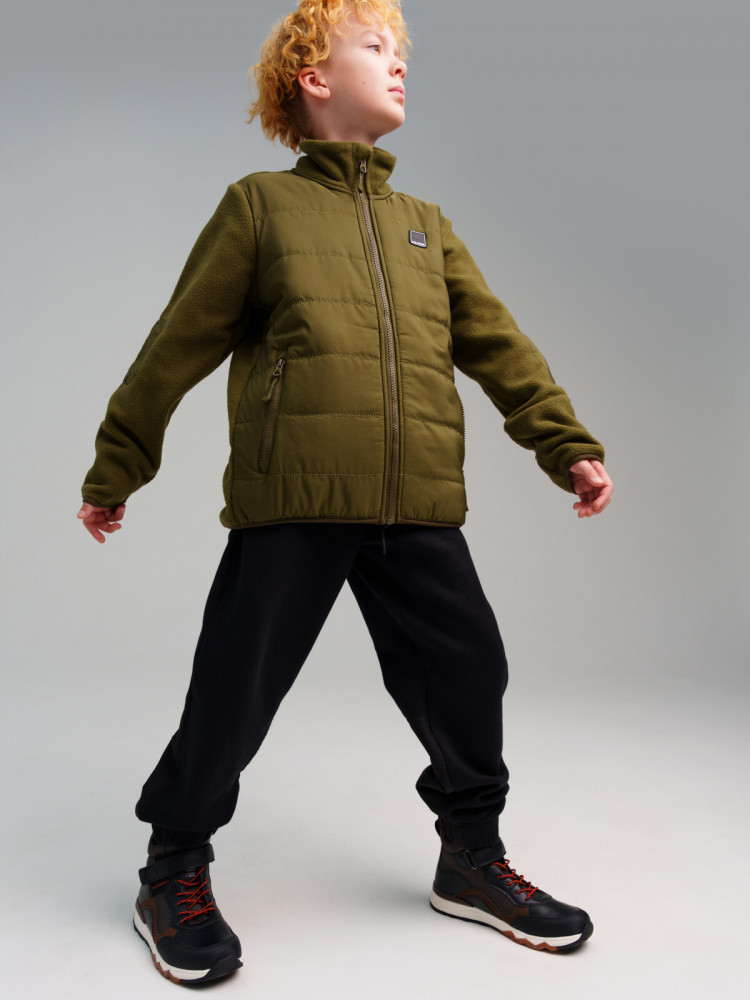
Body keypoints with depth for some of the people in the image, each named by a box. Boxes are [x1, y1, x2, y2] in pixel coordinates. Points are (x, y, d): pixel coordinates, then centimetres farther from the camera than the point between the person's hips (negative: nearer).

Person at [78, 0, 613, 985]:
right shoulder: (260, 205, 7)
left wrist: (569, 445, 9)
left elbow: (499, 345, 17)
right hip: (290, 502, -4)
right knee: (237, 689, 1)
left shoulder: (427, 226, 21)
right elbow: (177, 348, 6)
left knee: (467, 674, 7)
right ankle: (175, 872, 25)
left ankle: (472, 857, 29)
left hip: (419, 507, 5)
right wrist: (116, 470, 9)